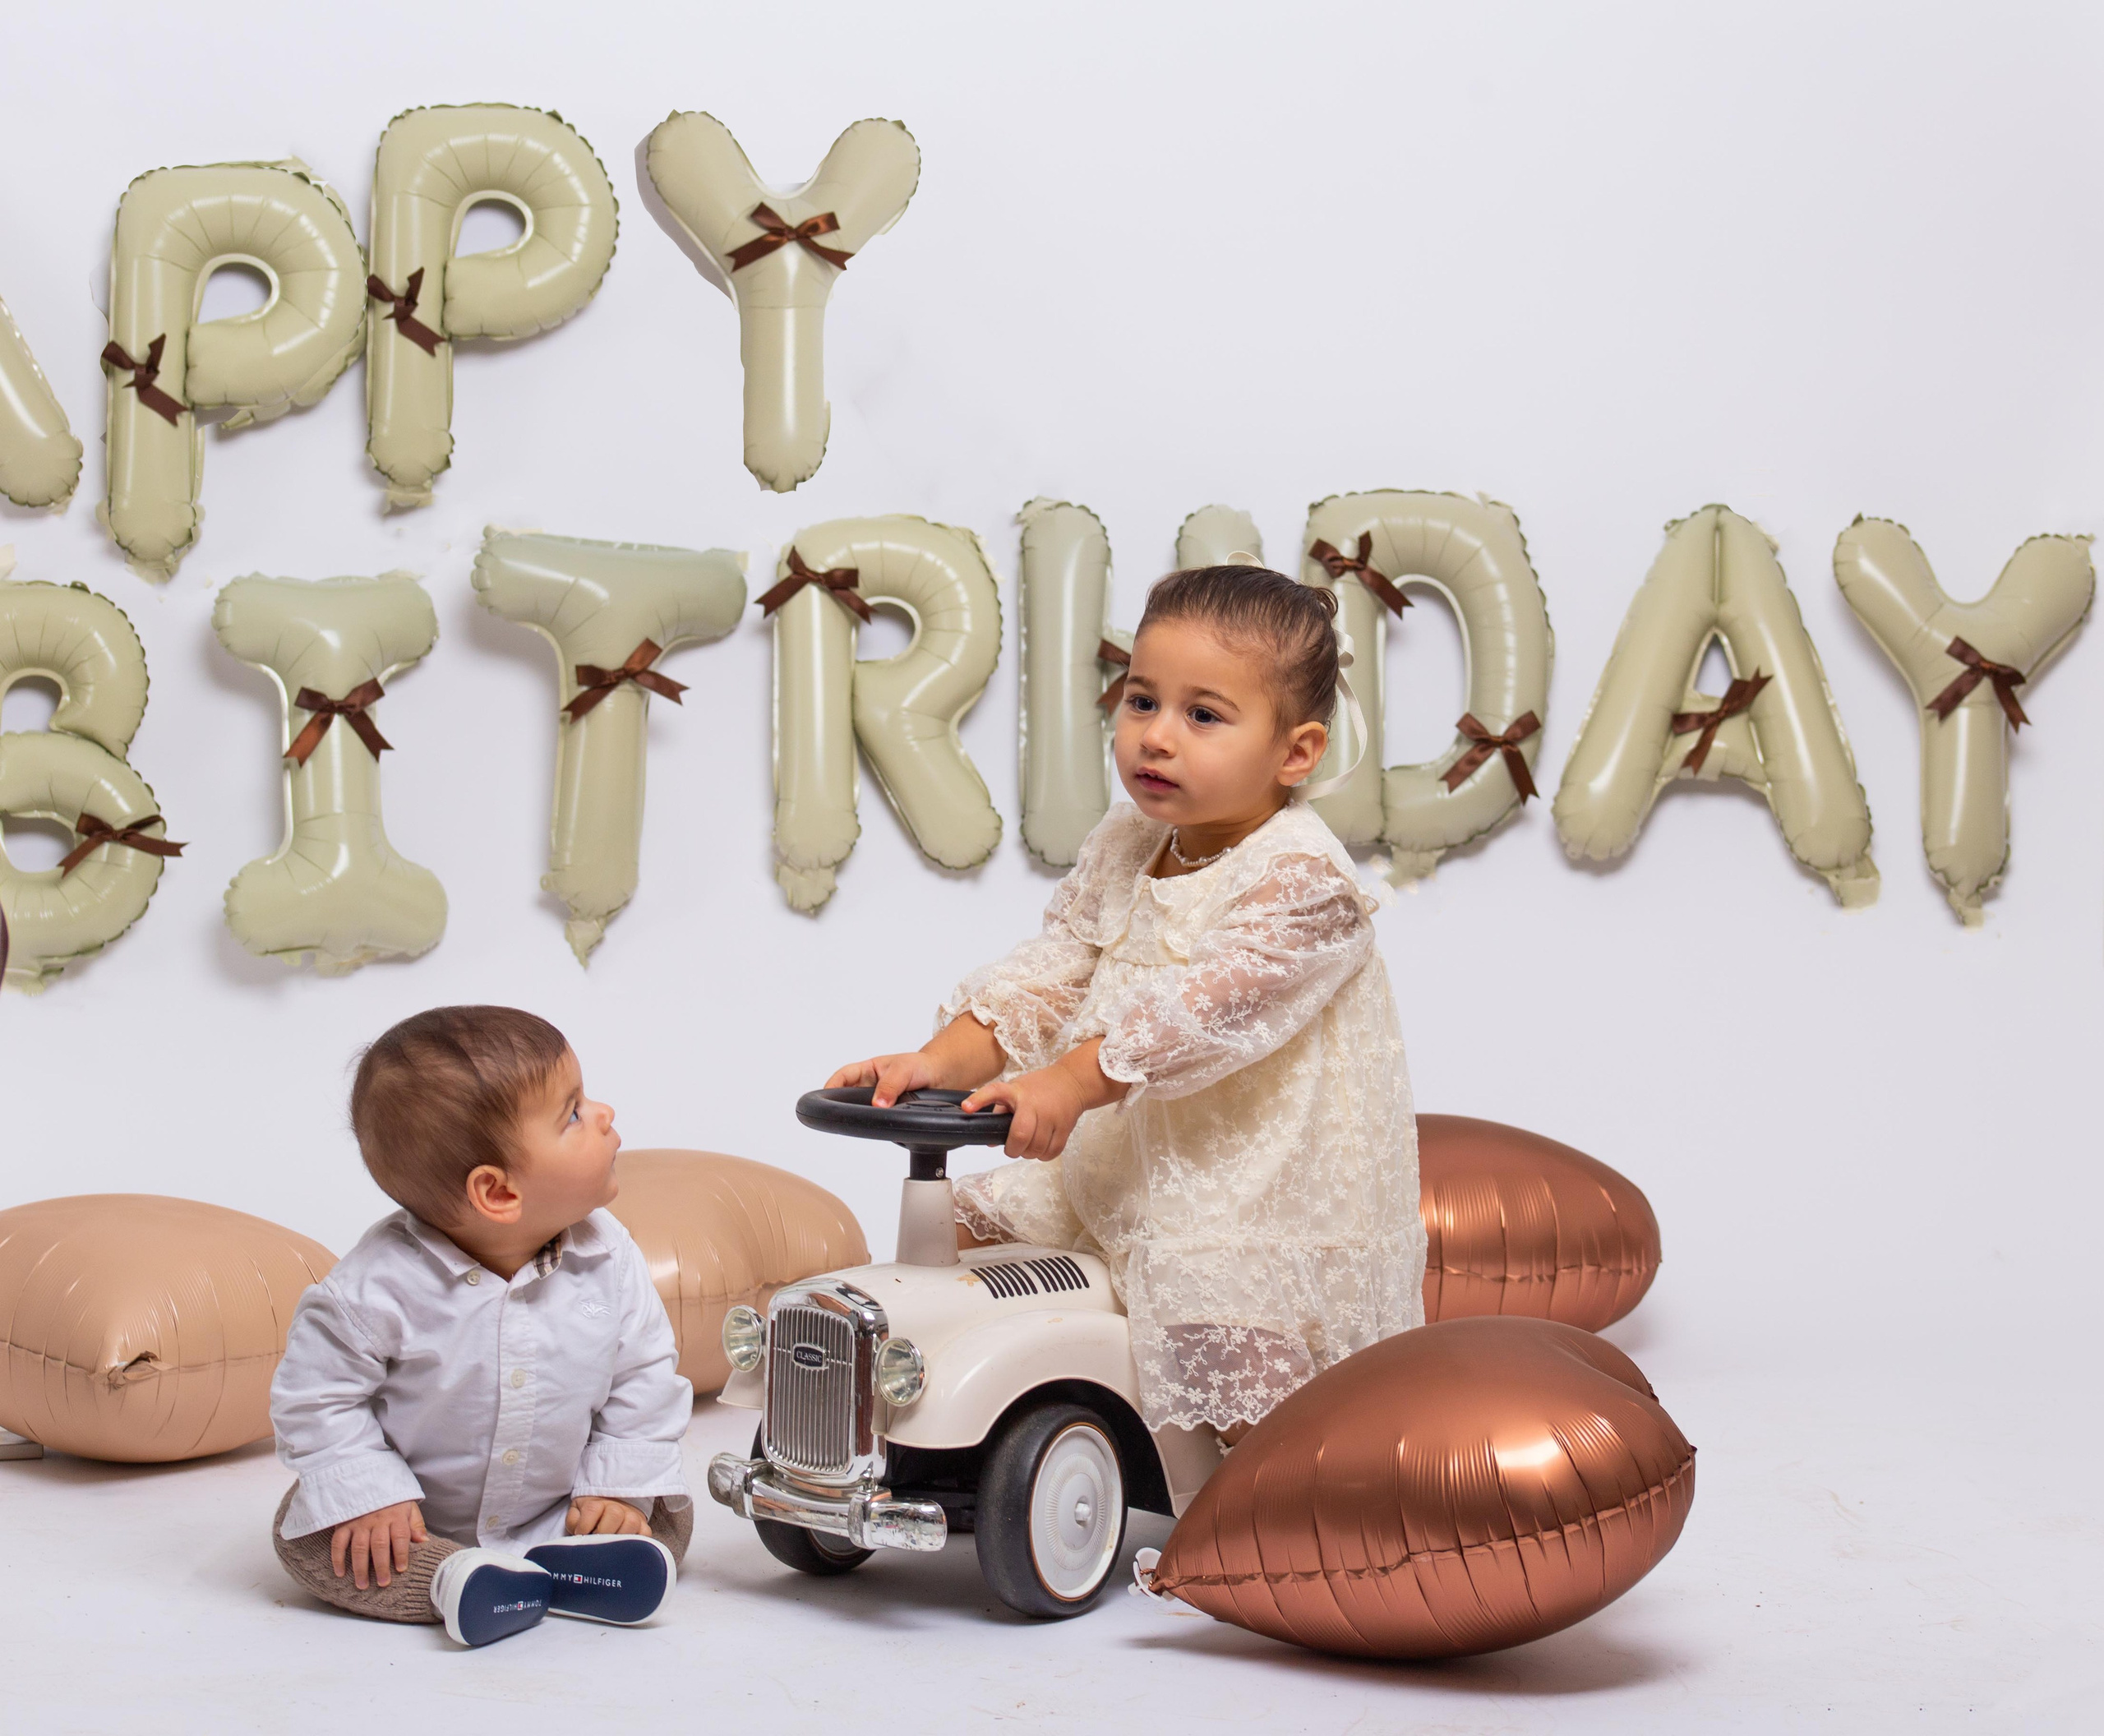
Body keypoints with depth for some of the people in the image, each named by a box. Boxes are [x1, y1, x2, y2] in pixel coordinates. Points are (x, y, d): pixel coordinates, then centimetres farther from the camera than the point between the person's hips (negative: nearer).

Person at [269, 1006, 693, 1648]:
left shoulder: (608, 1258, -15)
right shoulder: (386, 1281, -25)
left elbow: (646, 1375, -3)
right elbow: (315, 1393, -15)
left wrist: (621, 1487, -11)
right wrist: (368, 1496, -21)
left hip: (556, 1510, 3)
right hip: (418, 1520, -2)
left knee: (667, 1520, -11)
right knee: (306, 1532, -22)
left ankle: (544, 1570, -28)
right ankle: (451, 1580, -36)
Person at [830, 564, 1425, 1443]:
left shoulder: (1301, 878, -18)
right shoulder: (1121, 850, 8)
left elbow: (1203, 1008, -29)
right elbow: (1048, 974, 4)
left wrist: (1071, 1082, -37)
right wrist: (937, 1063, -11)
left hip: (1263, 1189, -8)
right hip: (1122, 1163, 8)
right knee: (966, 1226, 8)